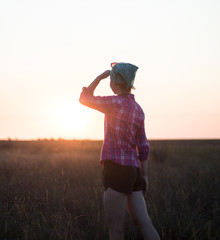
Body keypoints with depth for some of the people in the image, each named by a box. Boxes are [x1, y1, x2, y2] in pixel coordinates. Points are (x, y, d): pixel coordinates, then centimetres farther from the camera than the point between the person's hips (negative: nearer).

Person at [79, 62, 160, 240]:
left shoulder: (116, 103, -12)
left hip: (117, 170, -8)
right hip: (133, 171, 8)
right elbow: (143, 146, 14)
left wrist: (100, 77, 8)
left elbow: (84, 99, 1)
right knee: (144, 224, 8)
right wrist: (144, 176, 19)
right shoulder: (138, 109, 12)